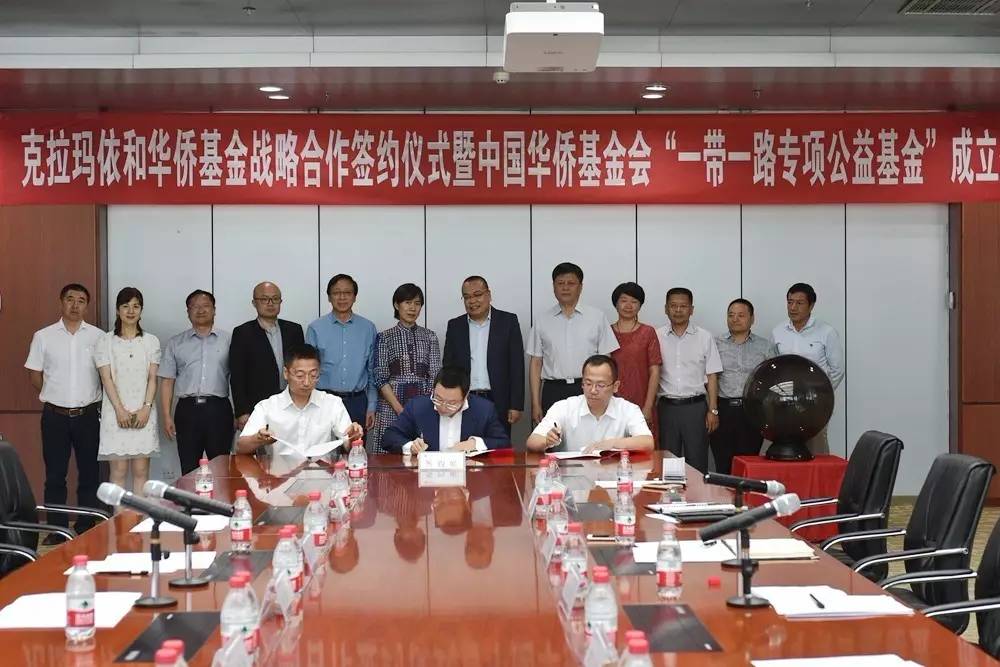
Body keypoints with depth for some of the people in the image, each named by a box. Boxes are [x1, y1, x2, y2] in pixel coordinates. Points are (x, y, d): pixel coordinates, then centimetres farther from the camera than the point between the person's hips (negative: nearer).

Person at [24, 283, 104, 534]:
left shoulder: (98, 336, 1)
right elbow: (34, 377, 8)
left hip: (88, 414, 0)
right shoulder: (43, 337, 2)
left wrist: (90, 398, 4)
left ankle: (87, 530, 15)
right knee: (55, 475, 4)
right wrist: (57, 395, 6)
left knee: (89, 475, 5)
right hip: (55, 416, 0)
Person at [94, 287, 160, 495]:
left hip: (143, 413, 1)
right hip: (116, 413, -1)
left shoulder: (151, 341, 10)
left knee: (141, 471, 1)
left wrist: (146, 408, -8)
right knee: (119, 471, -3)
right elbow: (107, 379, -1)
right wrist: (120, 410, -10)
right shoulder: (106, 342, 6)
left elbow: (152, 378, 5)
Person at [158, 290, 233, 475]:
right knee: (189, 470, 3)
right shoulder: (175, 343, 11)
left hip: (218, 410, -1)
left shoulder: (228, 340, 8)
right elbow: (167, 381, 8)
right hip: (188, 410, 1)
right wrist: (166, 416, 0)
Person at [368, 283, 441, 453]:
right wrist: (400, 409, -11)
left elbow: (435, 376, 5)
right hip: (391, 406, -1)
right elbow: (380, 378, -1)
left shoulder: (430, 337, 10)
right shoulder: (385, 337, 5)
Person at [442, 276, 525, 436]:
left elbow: (517, 365, 0)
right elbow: (448, 367, 10)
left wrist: (516, 406, -5)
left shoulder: (508, 321, 3)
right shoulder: (455, 326, 10)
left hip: (498, 403, -1)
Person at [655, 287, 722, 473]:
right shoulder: (657, 337, 5)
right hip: (666, 407, 1)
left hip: (696, 407, -1)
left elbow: (712, 376, 4)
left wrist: (713, 410, -2)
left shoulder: (705, 338, 4)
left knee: (697, 464, 1)